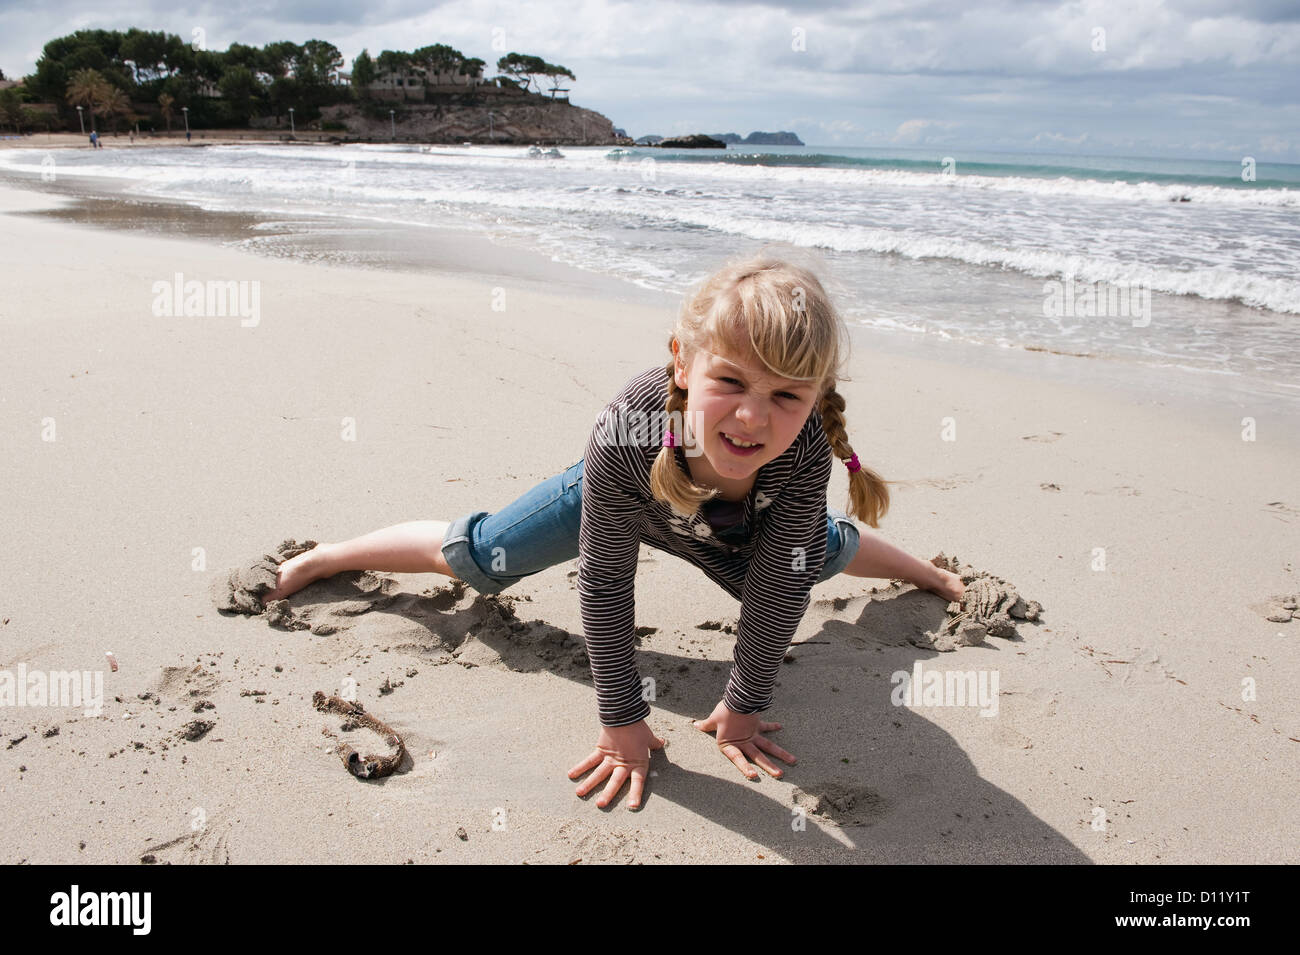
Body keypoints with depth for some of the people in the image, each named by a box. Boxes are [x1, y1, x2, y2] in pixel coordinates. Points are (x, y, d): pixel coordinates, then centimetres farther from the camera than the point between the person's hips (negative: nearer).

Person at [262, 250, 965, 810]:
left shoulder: (804, 451, -43)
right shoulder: (625, 434, -48)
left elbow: (780, 584, -28)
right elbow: (603, 584, -36)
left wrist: (743, 705, -20)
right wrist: (621, 720, -28)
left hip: (733, 533, 2)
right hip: (620, 497, -2)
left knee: (824, 549, 27)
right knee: (475, 557, 7)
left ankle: (923, 568, 63)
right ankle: (324, 557, 36)